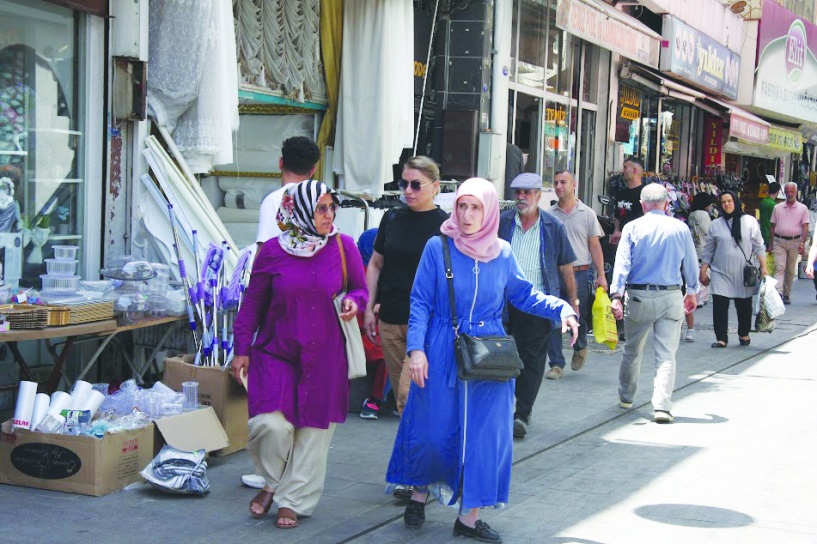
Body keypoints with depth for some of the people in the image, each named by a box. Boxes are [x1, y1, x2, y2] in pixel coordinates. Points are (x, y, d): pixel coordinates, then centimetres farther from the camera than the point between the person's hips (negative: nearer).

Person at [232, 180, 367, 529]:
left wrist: (353, 301, -14)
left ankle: (293, 500, 24)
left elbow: (361, 290, 10)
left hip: (325, 356, 1)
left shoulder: (343, 246, -1)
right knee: (271, 424, -15)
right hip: (276, 352, -1)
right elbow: (253, 302, 5)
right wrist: (242, 349, 2)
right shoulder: (273, 251, -3)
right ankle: (271, 484, 16)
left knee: (313, 430, 5)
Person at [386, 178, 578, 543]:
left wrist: (561, 309, -4)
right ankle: (420, 493, 30)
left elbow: (522, 295, 12)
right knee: (432, 431, 1)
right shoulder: (438, 247, -5)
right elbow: (420, 301, -5)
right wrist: (416, 348, -15)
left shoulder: (501, 253, 3)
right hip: (441, 356, -2)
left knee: (485, 435, 2)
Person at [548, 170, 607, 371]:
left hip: (579, 273, -1)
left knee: (578, 317, 4)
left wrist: (601, 275, -2)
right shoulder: (548, 215, 6)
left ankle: (580, 348, 33)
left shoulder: (587, 214, 3)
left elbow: (595, 246, 4)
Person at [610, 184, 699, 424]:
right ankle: (662, 406, -10)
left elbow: (622, 263, -9)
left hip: (639, 296, 0)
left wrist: (616, 295, -12)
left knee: (632, 350, 17)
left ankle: (626, 397, 33)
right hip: (671, 298, 0)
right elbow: (691, 264, 11)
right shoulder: (680, 228, 1)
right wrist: (692, 292, 26)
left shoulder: (632, 228, -2)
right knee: (666, 355, 0)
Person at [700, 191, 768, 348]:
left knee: (744, 306, 10)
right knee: (719, 306, -7)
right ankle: (721, 338, 1)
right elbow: (708, 251, 9)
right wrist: (703, 271, 5)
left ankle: (744, 334, 29)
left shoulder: (750, 222, 2)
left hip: (744, 274, 0)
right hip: (720, 273, 0)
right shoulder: (715, 224, 5)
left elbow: (759, 247, 3)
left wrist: (763, 267, -4)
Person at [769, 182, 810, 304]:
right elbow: (773, 226, 11)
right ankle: (778, 293, -24)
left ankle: (787, 294, 18)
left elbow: (805, 227, 0)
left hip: (794, 242, 0)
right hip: (779, 241, 0)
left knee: (790, 270, 8)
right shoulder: (777, 208, 7)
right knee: (779, 268, -12)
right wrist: (770, 244, 7)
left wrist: (802, 243, -11)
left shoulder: (802, 208, 3)